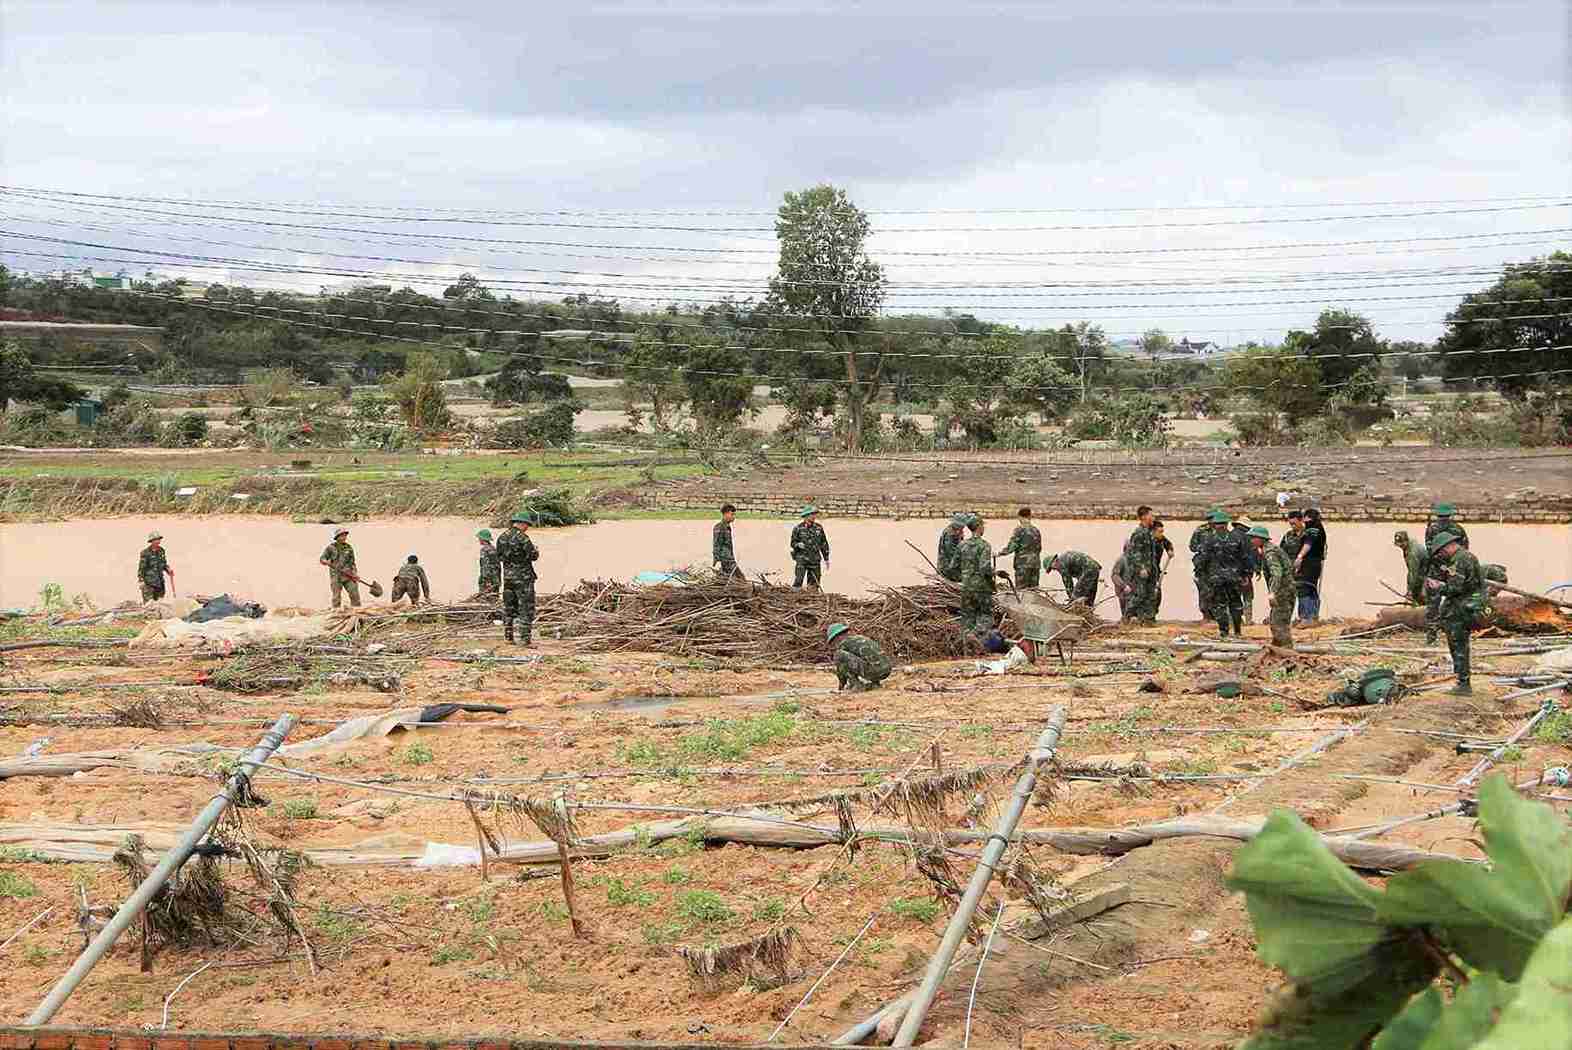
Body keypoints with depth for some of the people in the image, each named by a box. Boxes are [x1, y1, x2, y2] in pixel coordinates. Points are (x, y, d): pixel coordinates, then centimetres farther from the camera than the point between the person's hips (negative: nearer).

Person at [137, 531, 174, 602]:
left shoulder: (161, 551, 8)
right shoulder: (145, 552, -11)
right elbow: (141, 567, -10)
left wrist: (168, 570, 3)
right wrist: (141, 580, -12)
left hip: (160, 582, 7)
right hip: (148, 583, -7)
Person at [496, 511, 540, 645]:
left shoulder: (502, 537, 6)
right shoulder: (522, 538, -16)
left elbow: (499, 557, 12)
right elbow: (533, 555, -13)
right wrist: (536, 552, 8)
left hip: (507, 576, 7)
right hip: (523, 577, -7)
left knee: (508, 607, 15)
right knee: (526, 609, -3)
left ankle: (508, 636, 18)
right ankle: (524, 638, -8)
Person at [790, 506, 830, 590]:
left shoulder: (819, 528, 8)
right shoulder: (798, 528, -1)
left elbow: (824, 543, 14)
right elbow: (793, 542, 5)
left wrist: (826, 558, 14)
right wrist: (798, 545, -18)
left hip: (815, 560, 3)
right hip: (801, 559, -3)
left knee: (813, 584, 4)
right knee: (798, 580, -12)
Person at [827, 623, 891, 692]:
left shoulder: (842, 643, 7)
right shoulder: (861, 638, 30)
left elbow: (840, 668, 15)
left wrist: (842, 686, 30)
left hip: (872, 669, -8)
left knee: (840, 655, -2)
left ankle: (856, 685, 0)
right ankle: (874, 683, 16)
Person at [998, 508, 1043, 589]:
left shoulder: (1020, 529, -10)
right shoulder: (1035, 530, 9)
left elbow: (1011, 547, -13)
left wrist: (999, 552, 0)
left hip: (1023, 565, -6)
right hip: (1035, 564, 6)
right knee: (1033, 589, 9)